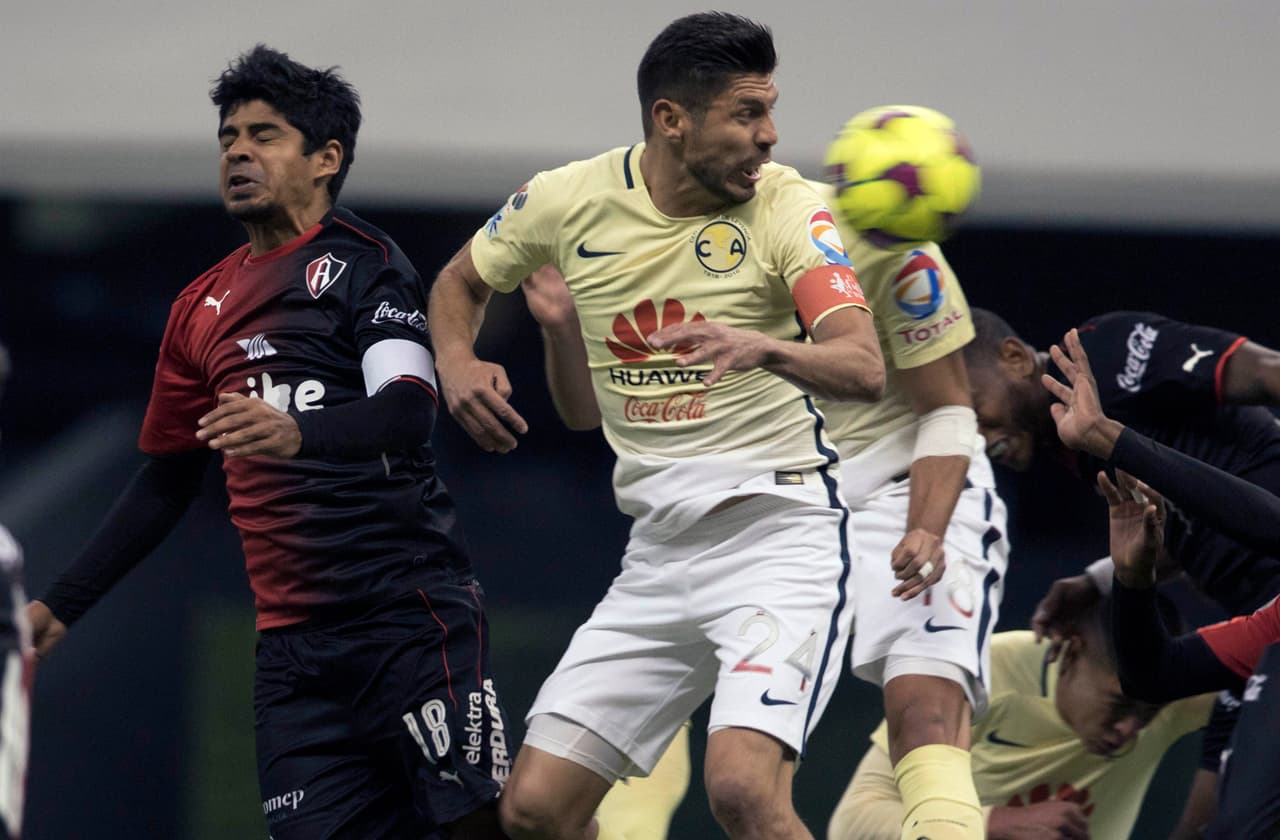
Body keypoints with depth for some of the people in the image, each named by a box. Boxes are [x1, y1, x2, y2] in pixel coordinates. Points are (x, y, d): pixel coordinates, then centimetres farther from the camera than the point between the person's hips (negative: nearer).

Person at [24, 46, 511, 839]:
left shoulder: (360, 261, -1)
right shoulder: (202, 309, 19)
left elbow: (408, 411, -17)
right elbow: (166, 482, 28)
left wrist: (297, 433, -36)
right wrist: (59, 607, 24)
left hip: (410, 607, -6)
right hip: (294, 645, 6)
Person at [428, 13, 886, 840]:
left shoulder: (785, 206, -10)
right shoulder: (568, 200, 1)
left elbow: (864, 368, -22)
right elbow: (461, 281, 21)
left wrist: (764, 347, -42)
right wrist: (458, 363, 0)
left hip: (781, 532, -5)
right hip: (661, 549, 5)